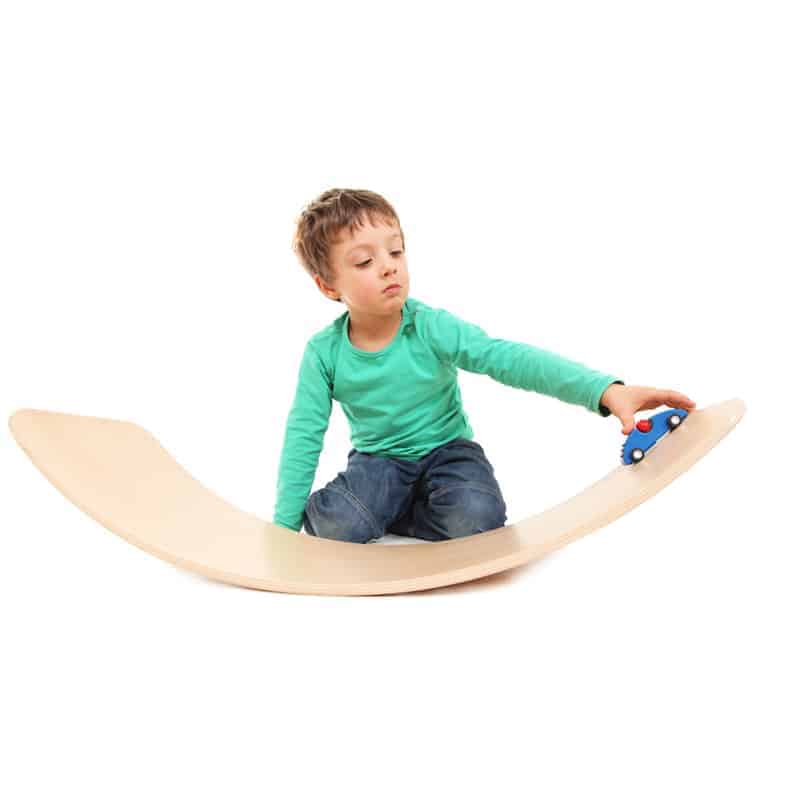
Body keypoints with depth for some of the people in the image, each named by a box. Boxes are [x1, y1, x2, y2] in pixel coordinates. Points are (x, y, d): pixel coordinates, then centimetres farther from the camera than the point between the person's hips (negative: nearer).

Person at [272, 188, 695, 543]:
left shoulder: (432, 327, -20)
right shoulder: (323, 352, -13)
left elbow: (510, 358, -33)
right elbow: (303, 437, -8)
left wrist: (606, 390, -48)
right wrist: (284, 526, -11)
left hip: (446, 451, 0)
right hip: (377, 460, 0)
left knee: (476, 518, -30)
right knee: (335, 527, -29)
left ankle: (386, 513, -2)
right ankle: (382, 505, 5)